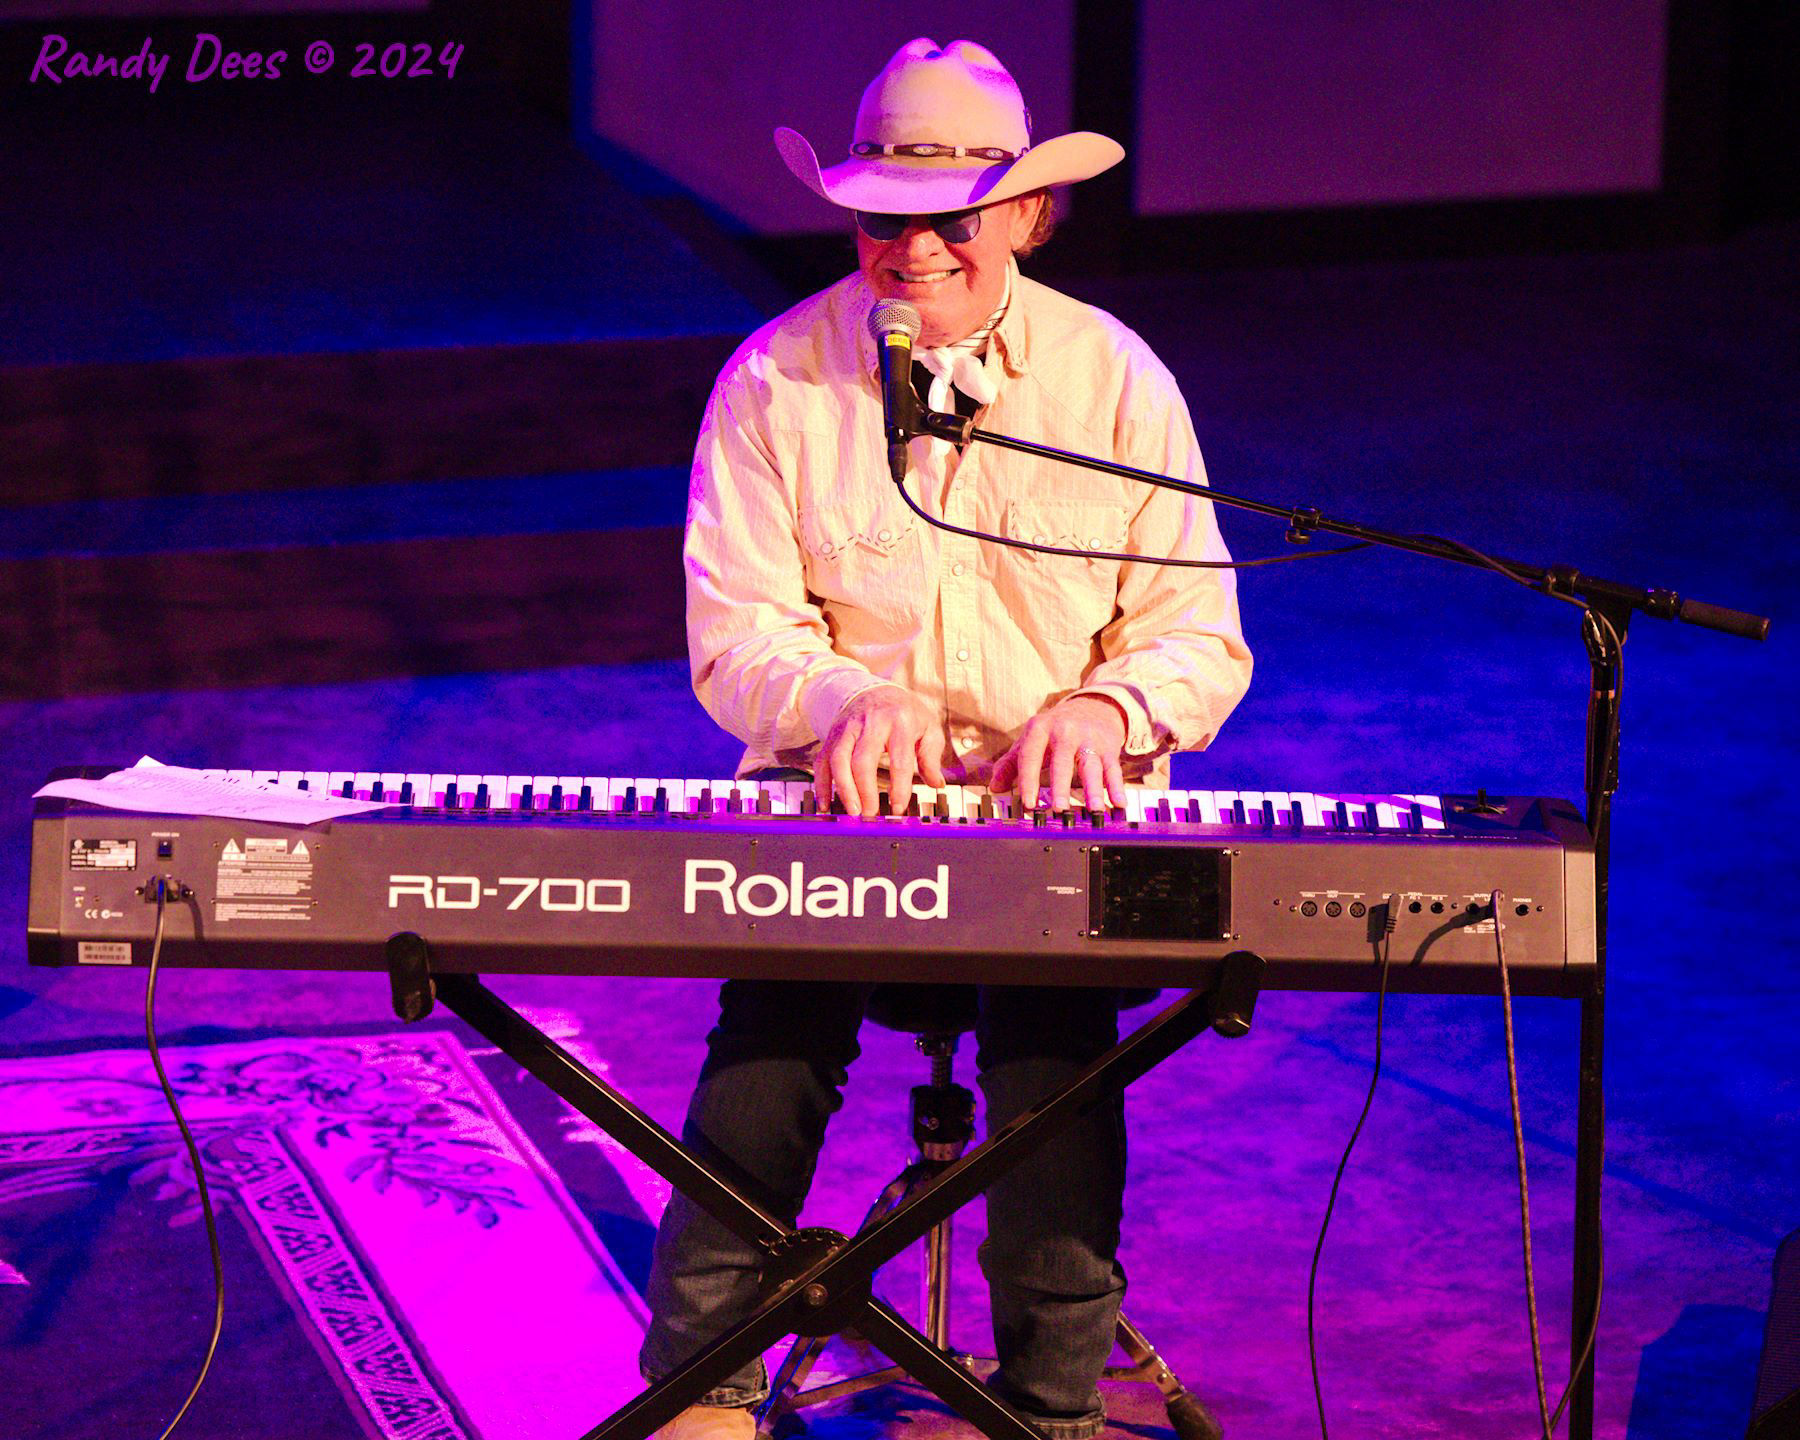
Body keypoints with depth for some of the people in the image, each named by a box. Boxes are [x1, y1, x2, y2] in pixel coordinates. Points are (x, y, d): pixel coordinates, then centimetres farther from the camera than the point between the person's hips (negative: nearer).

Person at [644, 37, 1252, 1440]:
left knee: (1056, 1009, -30)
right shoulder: (777, 379, 2)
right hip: (834, 796, 0)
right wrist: (849, 703, -22)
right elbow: (734, 638, 0)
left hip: (1056, 802, 0)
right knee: (776, 1009, -29)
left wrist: (1107, 704, -20)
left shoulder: (1114, 379, 3)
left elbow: (1201, 636, 3)